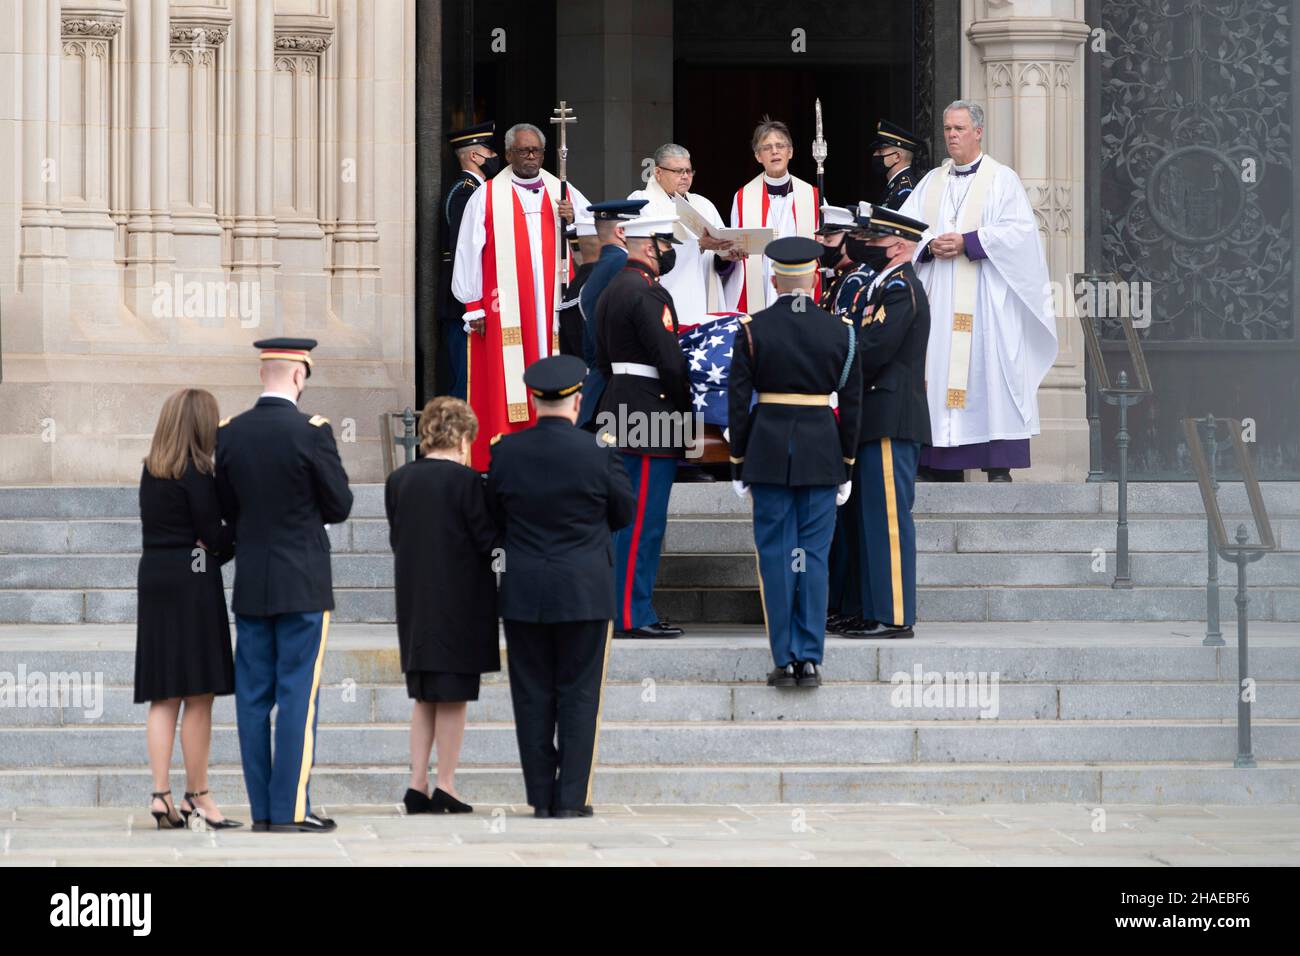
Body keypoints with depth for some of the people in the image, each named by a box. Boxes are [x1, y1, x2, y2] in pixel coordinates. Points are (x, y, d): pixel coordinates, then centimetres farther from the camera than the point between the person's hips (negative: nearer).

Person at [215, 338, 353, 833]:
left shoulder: (229, 433, 2)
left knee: (253, 696, 8)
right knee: (298, 695, -2)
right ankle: (291, 808, -3)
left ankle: (261, 808, 10)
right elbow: (340, 506, -6)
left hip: (250, 585, 5)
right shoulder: (312, 431, -12)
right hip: (302, 584, -5)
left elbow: (227, 509, 9)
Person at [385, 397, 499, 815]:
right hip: (460, 600, -5)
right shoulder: (466, 481, -14)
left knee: (424, 697, 13)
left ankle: (417, 784, 8)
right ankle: (445, 787, 4)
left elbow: (395, 537, 10)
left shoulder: (398, 480, 3)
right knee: (453, 695, 2)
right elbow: (488, 540, -12)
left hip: (413, 600, 5)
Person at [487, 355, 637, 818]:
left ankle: (541, 796, 9)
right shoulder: (597, 454, -10)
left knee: (533, 696, 7)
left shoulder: (506, 452, -4)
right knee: (578, 694, 4)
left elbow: (494, 516, 6)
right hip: (584, 590, -2)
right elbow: (624, 513, 2)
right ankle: (571, 797, 2)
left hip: (523, 593, 2)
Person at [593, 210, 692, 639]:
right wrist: (686, 410, -6)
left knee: (626, 518, 13)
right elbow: (669, 361, -18)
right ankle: (633, 615, -7)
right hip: (650, 422, -10)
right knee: (643, 520, -7)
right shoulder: (649, 294, -16)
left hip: (618, 414, 10)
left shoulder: (612, 290, 16)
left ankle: (623, 608, 17)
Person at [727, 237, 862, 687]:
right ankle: (810, 659, 1)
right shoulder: (839, 331, 0)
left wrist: (738, 464, 4)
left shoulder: (753, 329, -4)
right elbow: (851, 402, 3)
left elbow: (738, 400, -3)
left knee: (775, 555, 4)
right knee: (814, 556, 5)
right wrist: (845, 466, 10)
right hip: (822, 450, 1)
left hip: (769, 450, -1)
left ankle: (784, 660, 2)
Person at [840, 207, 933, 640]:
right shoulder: (888, 286, 20)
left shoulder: (900, 288, -12)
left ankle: (895, 616, -9)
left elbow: (872, 350, -19)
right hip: (880, 421, 11)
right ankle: (878, 613, 15)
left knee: (888, 517, -10)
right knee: (875, 519, 12)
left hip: (891, 423, -11)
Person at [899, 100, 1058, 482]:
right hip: (939, 299, 4)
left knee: (987, 369, -9)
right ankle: (946, 461, 1)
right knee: (941, 369, -1)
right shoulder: (932, 182, 17)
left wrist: (966, 242, -16)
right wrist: (930, 245, -10)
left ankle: (998, 464, -10)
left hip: (985, 298, -4)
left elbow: (1019, 229, -8)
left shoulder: (1002, 179, 3)